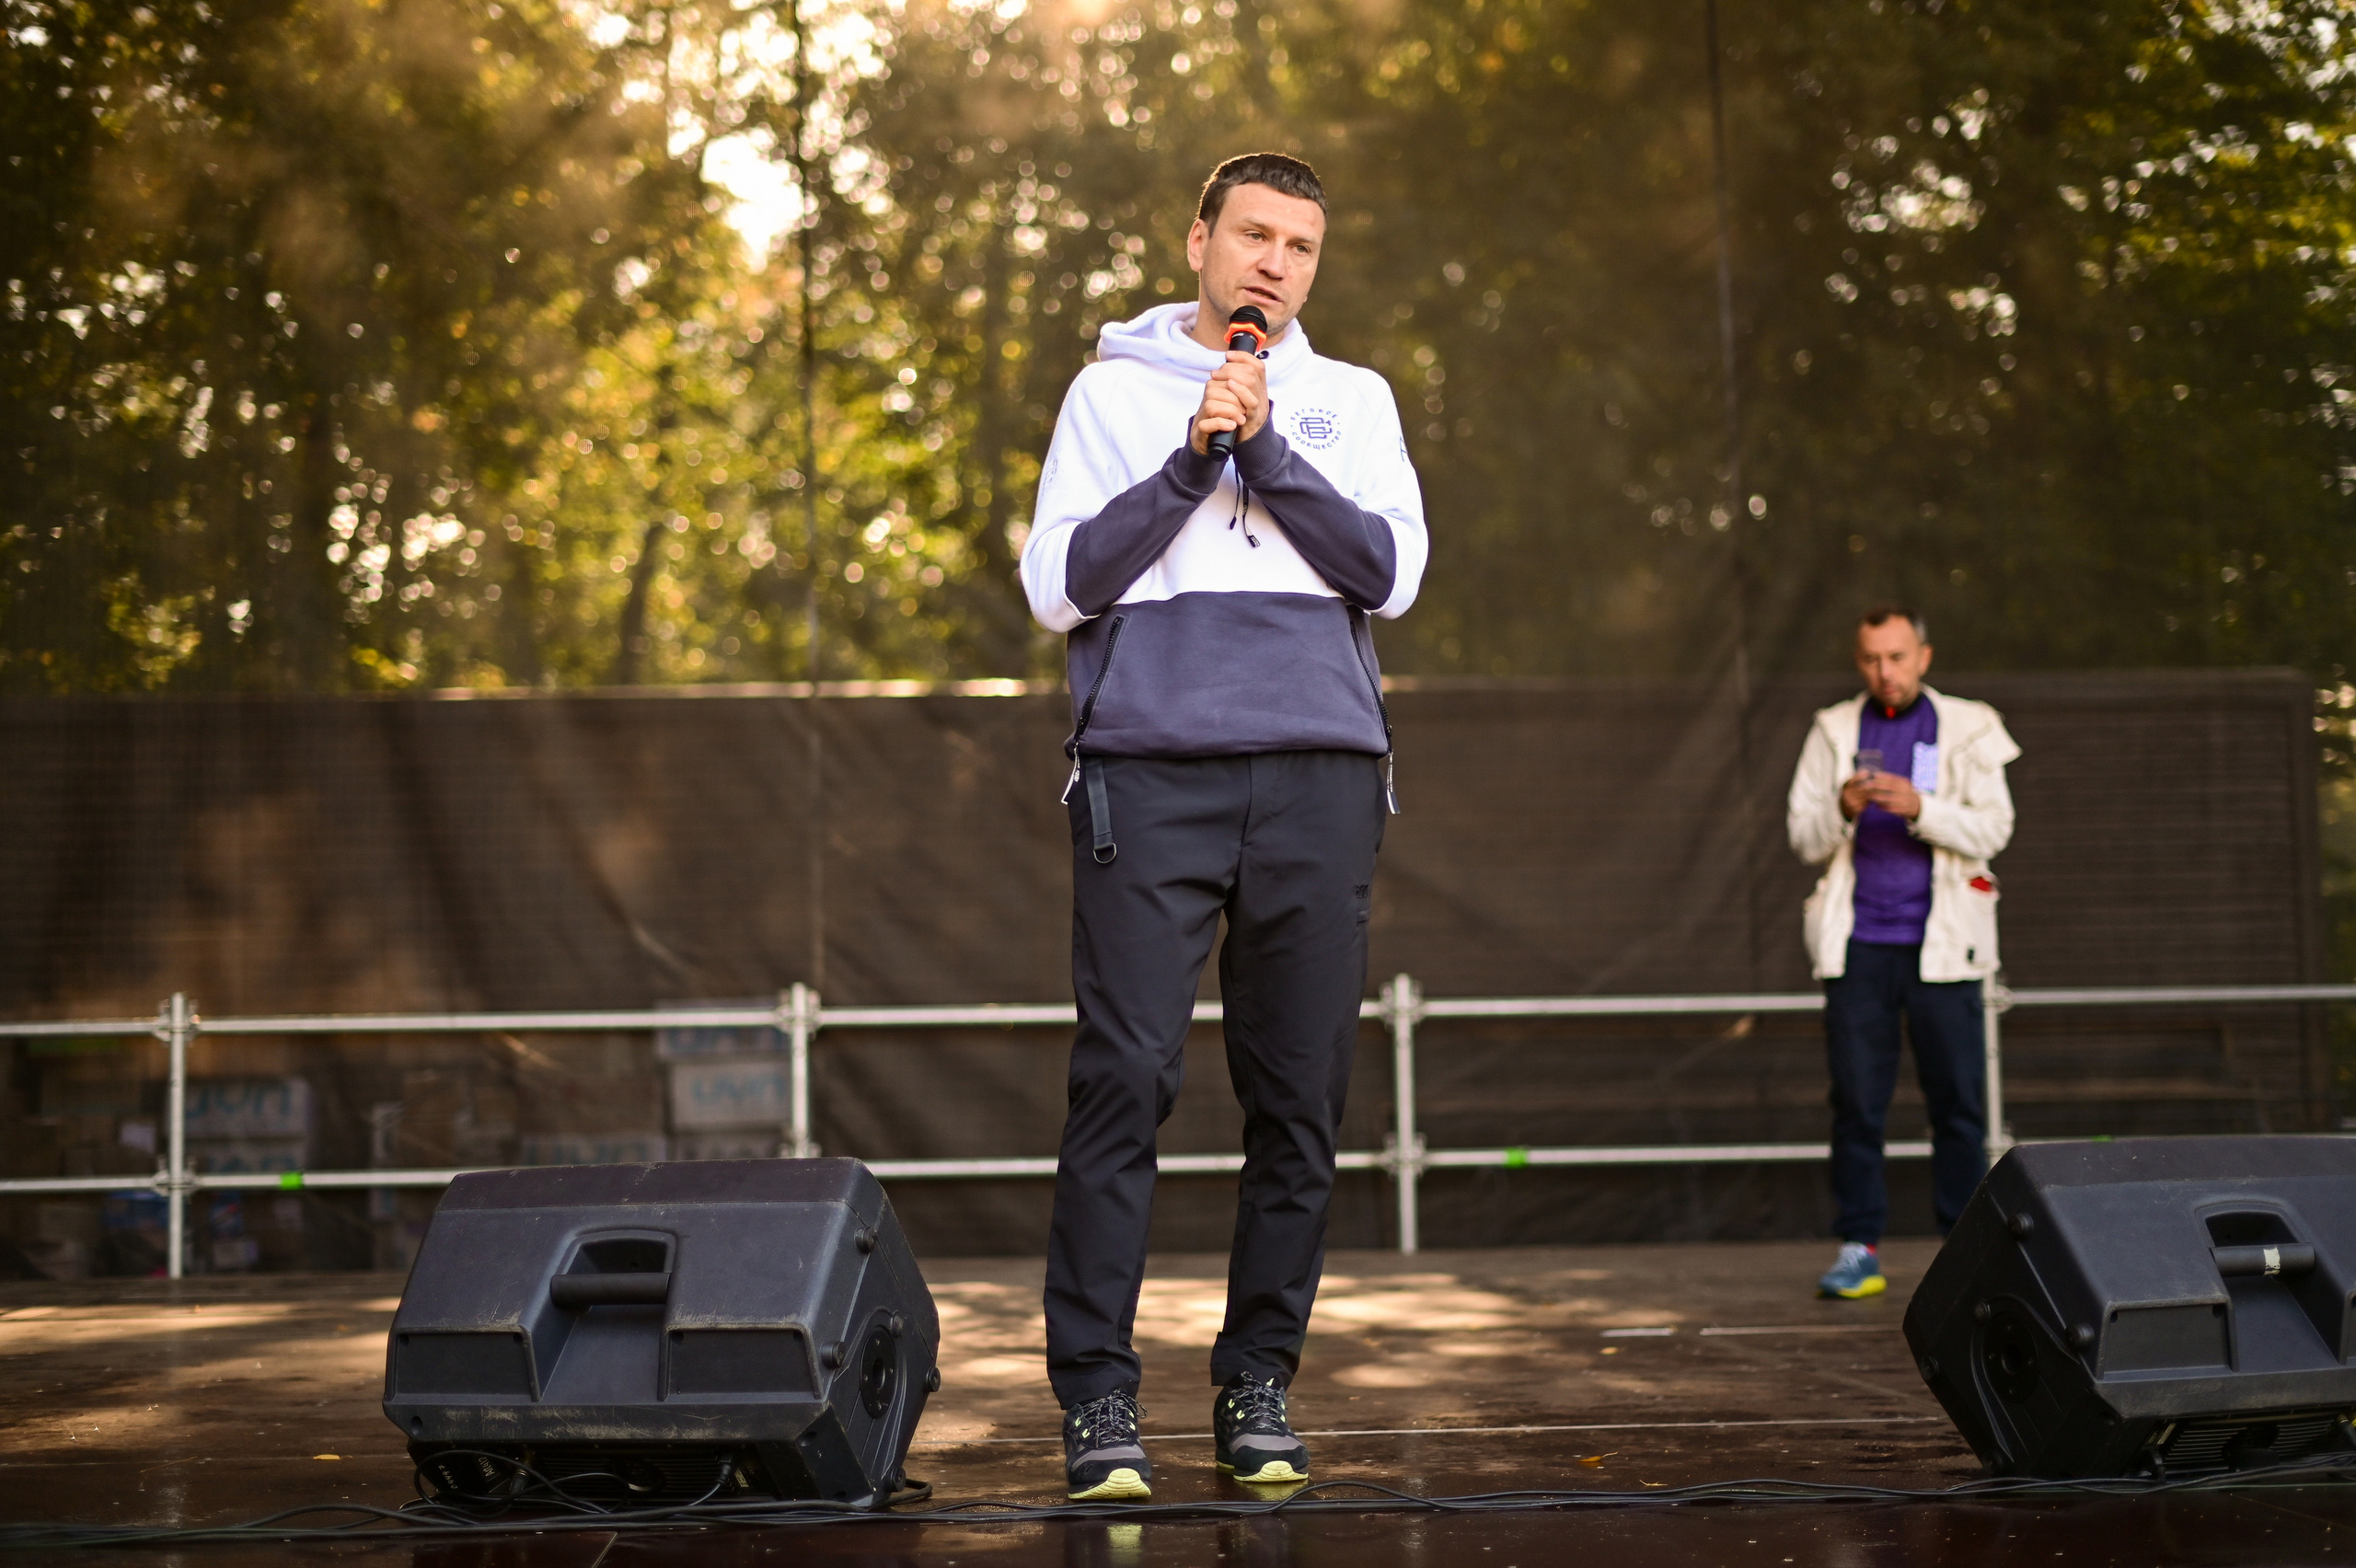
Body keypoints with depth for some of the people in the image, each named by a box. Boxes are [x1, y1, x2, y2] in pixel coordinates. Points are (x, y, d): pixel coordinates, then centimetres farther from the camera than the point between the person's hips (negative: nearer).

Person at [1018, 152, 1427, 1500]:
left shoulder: (1354, 401, 17)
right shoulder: (1113, 392, 13)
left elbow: (1389, 572, 3)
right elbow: (1058, 584, 3)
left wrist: (1266, 447, -6)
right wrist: (1190, 461, -5)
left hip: (1320, 773, 2)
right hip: (1150, 768, -2)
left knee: (1301, 1095, 0)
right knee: (1125, 1077, -10)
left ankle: (1259, 1383, 9)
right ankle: (1099, 1394, -6)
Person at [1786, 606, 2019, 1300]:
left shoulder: (1968, 729, 6)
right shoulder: (1834, 731, 11)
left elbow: (1992, 828, -3)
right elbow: (1805, 837, 7)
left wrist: (1920, 807, -19)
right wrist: (1842, 810, -14)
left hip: (1941, 944, -1)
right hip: (1858, 943, 1)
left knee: (1958, 1100, -1)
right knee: (1856, 1101, 0)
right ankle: (1859, 1248, 5)